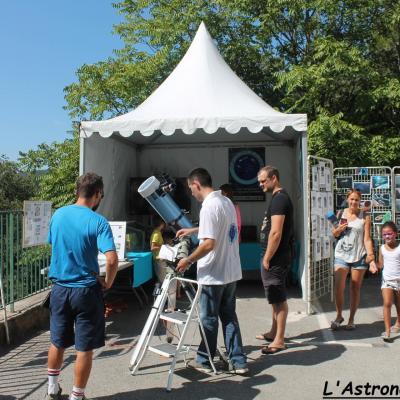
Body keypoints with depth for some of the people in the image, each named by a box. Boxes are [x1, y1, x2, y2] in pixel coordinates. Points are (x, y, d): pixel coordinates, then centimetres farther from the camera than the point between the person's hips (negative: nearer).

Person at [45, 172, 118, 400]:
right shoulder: (98, 222, -16)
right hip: (86, 290, -5)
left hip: (60, 288, 6)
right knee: (85, 348, 8)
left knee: (57, 342, 22)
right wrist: (108, 283, -7)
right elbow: (112, 260, -25)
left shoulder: (58, 215, 1)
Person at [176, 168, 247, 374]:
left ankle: (204, 361, 24)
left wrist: (188, 260, -13)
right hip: (231, 272, 8)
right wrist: (193, 231, 33)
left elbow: (209, 243, -25)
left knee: (209, 318, 8)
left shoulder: (209, 206, -20)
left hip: (213, 274, -8)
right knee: (229, 316, 15)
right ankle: (238, 361, 19)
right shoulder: (227, 201, 8)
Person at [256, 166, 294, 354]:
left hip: (275, 257, -11)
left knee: (279, 298, -2)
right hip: (275, 256, 11)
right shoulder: (280, 197, 15)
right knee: (275, 298, 19)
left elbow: (276, 233, -24)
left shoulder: (279, 199, -17)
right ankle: (274, 332, 32)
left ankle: (279, 341, 6)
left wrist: (267, 258, -18)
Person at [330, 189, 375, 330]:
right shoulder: (340, 214, 7)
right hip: (341, 255, 2)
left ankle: (351, 319, 19)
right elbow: (334, 234, 15)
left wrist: (371, 257, -15)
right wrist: (338, 229, -8)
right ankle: (339, 316, 16)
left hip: (359, 256, -1)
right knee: (339, 288, -3)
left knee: (355, 289, 6)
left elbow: (367, 238, -3)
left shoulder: (365, 216, 1)